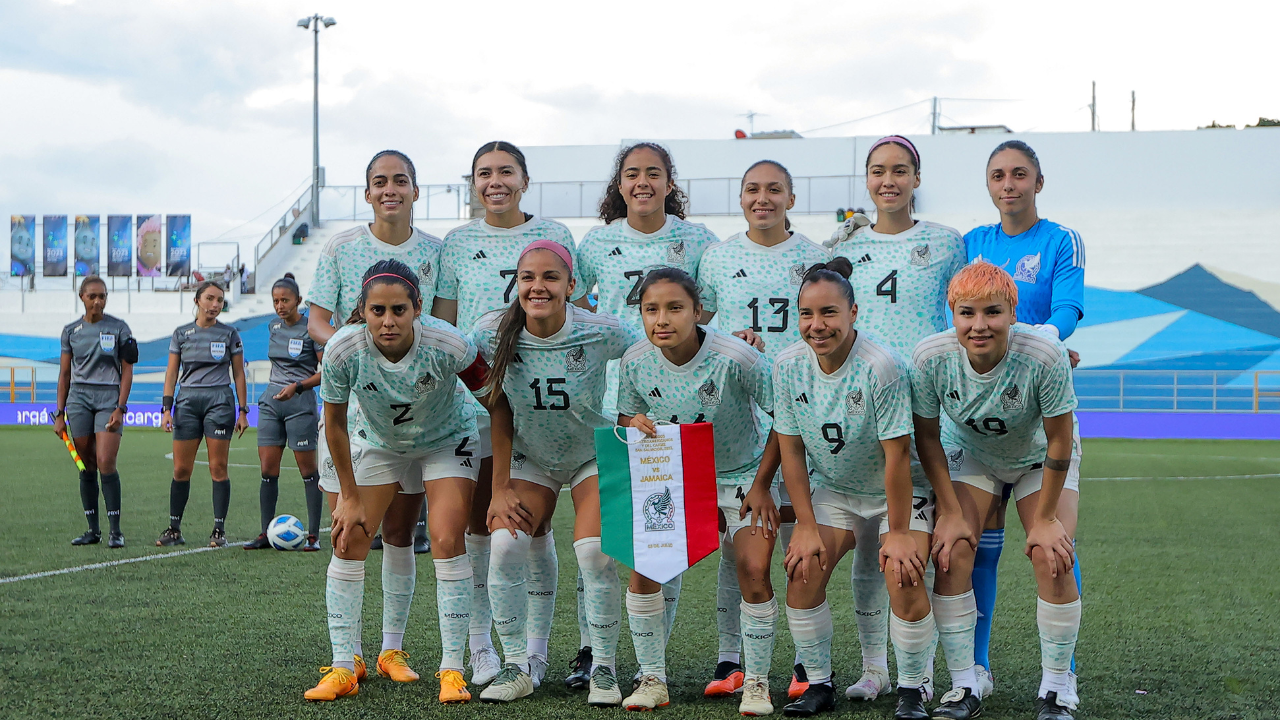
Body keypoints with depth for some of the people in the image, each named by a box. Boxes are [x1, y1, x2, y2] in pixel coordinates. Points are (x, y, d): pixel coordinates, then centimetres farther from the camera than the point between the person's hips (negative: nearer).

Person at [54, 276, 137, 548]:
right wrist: (60, 413, 8)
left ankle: (115, 530, -6)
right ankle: (93, 530, 10)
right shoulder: (71, 330, 9)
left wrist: (120, 408, -9)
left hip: (109, 398, -3)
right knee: (86, 466, 3)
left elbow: (127, 371, 0)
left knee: (105, 462, -14)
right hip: (79, 397, 3)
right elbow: (64, 374, 13)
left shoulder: (119, 328, 1)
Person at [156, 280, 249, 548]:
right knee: (181, 469, 0)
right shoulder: (181, 334, 8)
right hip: (187, 402, 2)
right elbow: (171, 372, 9)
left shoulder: (230, 334, 5)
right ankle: (174, 529, 9)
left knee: (218, 468, -3)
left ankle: (219, 530, 4)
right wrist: (167, 408, 0)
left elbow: (238, 374, 7)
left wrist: (242, 411, 3)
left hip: (220, 402, -1)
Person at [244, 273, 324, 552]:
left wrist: (297, 386, -20)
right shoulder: (274, 328, 11)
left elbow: (327, 371, -9)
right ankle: (266, 533, 7)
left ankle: (313, 535, 4)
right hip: (271, 401, 6)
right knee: (268, 470, 2)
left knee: (308, 469, -1)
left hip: (300, 403, -6)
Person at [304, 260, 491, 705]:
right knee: (349, 541, -6)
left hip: (446, 442, -2)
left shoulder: (446, 345, -34)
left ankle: (452, 669, -7)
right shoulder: (343, 350, -29)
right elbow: (334, 424, -12)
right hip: (376, 444, 2)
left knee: (447, 540, -16)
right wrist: (349, 496, -6)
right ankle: (343, 667, 6)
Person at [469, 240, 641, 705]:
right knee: (506, 546, -15)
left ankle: (604, 669, 0)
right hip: (530, 458, 2)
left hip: (594, 454, -2)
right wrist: (500, 487, -8)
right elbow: (500, 411, -8)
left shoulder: (601, 333, -26)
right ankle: (518, 667, 1)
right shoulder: (493, 333, -19)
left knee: (595, 552, -19)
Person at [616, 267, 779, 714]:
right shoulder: (636, 362, -14)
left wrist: (761, 484, -15)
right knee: (643, 568, -10)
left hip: (742, 475, -3)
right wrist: (635, 425, -22)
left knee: (753, 570, -17)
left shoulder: (737, 358, -26)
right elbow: (626, 417, 4)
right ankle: (653, 678, 7)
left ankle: (757, 682, 2)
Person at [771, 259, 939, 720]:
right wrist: (806, 525, -8)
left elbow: (896, 455, -24)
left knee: (903, 576, -21)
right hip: (830, 489, 4)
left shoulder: (882, 366, -28)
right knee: (804, 571, -10)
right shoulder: (788, 366, -13)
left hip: (897, 492, -4)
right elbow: (791, 449, -6)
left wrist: (897, 532, -21)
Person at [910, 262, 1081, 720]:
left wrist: (1046, 518, -17)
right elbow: (927, 437, -13)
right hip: (969, 455, 2)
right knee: (952, 552, -14)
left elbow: (1059, 442, -22)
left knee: (1051, 558, -16)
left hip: (1039, 460, -2)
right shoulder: (930, 357, -29)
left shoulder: (1045, 357, -35)